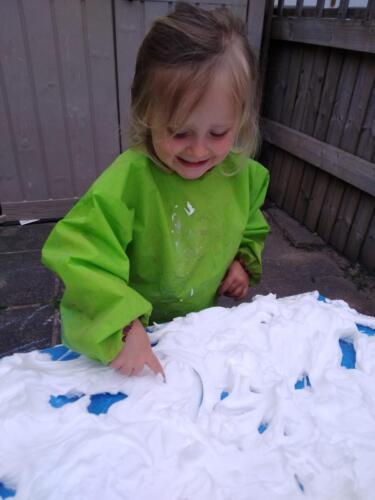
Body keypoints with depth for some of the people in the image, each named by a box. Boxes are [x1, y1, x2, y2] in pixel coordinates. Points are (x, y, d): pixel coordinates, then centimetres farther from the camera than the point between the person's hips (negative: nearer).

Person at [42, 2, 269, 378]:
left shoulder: (242, 174, -13)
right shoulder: (130, 179, -33)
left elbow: (250, 227, 7)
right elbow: (77, 252, -35)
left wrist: (244, 260, -10)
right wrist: (123, 325, -41)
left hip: (207, 317, 4)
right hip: (141, 330, -3)